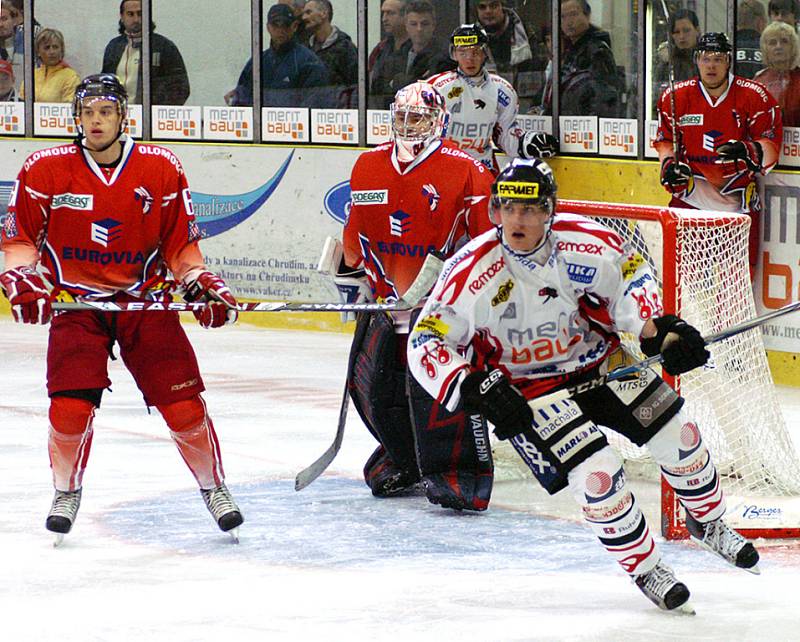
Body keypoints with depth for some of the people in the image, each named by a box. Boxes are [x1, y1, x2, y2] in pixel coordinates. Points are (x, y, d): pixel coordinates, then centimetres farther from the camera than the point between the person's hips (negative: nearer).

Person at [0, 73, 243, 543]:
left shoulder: (162, 170, -3)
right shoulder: (45, 171, -6)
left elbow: (180, 242, 6)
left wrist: (203, 285, -7)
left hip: (145, 300, 1)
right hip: (75, 301, -1)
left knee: (184, 402, -7)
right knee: (72, 405, -16)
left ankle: (214, 487, 17)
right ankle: (67, 491, 11)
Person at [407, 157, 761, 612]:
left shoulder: (582, 242, -17)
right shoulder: (474, 272, -26)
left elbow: (630, 274, 1)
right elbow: (426, 344, -23)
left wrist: (658, 330, -13)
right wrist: (475, 389, -36)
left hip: (596, 359, 4)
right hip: (525, 388, -4)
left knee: (677, 433, 1)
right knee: (596, 471, -20)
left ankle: (709, 521, 31)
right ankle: (645, 568, 3)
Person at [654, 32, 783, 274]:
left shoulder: (755, 97, -6)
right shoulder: (676, 97, 0)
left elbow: (771, 145, -7)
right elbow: (664, 139, 13)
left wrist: (749, 152, -27)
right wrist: (669, 163, -6)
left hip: (738, 196, -1)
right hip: (691, 194, 1)